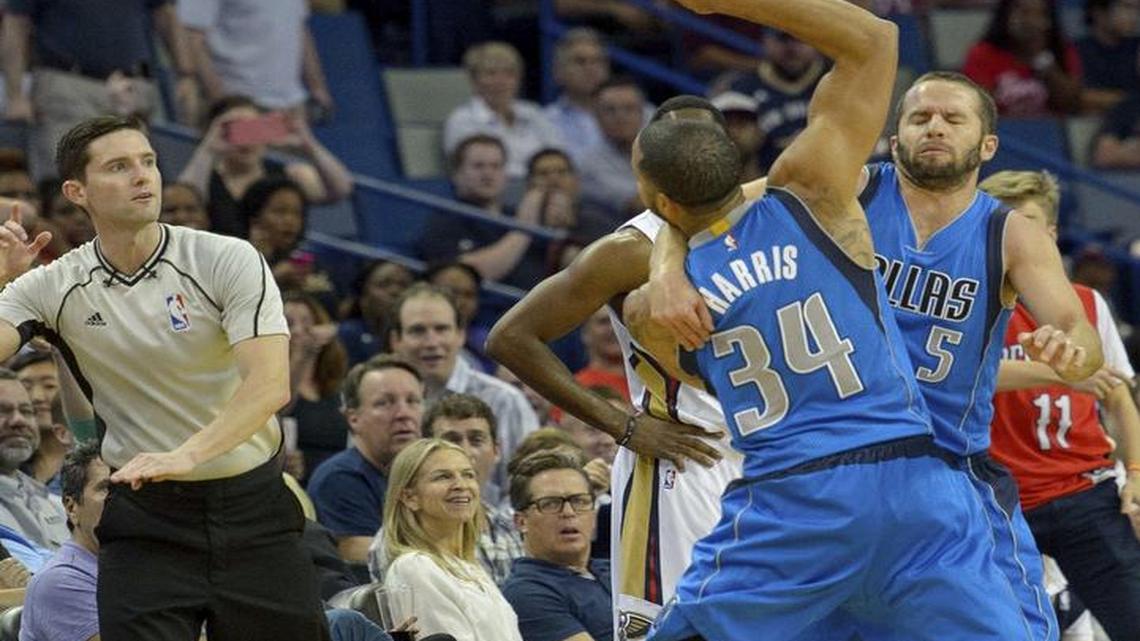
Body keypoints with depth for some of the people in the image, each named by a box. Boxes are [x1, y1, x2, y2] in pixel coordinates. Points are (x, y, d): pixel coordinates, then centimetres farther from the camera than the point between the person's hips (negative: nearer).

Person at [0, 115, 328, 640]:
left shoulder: (229, 259, -9)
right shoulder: (53, 287, -1)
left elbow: (270, 384, -21)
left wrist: (185, 455, -35)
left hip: (253, 506, -1)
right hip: (144, 521, 1)